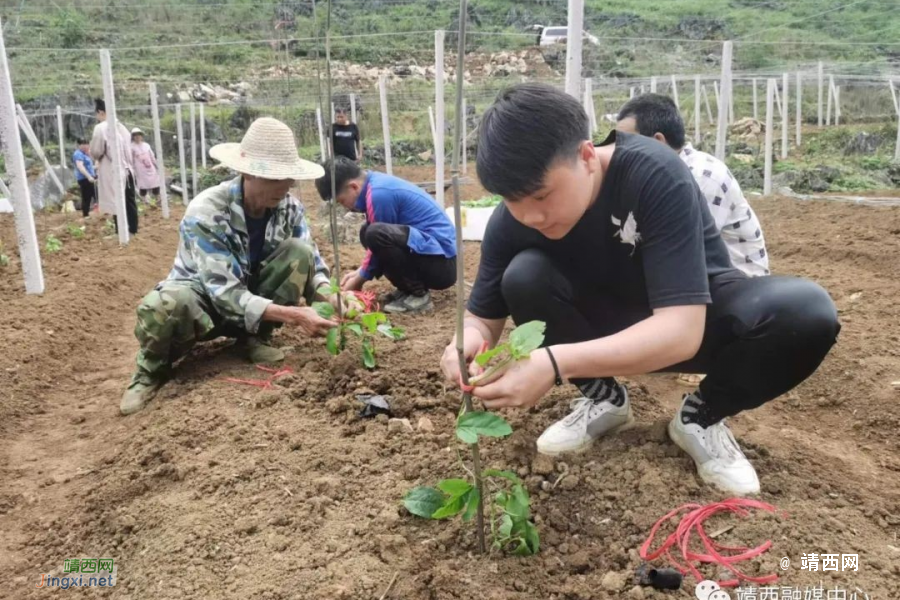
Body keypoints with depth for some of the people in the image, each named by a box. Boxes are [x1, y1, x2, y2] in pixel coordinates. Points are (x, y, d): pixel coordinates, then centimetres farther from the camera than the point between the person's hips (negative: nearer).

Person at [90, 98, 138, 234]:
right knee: (130, 201, 12)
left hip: (113, 172, -6)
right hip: (127, 170, 6)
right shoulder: (121, 126, 9)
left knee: (117, 203, -1)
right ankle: (133, 229, 19)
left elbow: (96, 152, -9)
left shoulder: (100, 128, -11)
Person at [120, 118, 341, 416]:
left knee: (300, 251, -23)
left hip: (252, 292, 4)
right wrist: (292, 315, -44)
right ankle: (153, 368, -5)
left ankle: (255, 338, -3)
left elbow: (309, 262, -8)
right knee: (165, 304, -41)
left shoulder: (288, 206, -14)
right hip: (207, 297, -4)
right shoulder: (205, 212, -30)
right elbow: (225, 293, -35)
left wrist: (328, 297, -32)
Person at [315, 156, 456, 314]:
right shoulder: (376, 183, 11)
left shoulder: (379, 194, -18)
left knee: (375, 234, -28)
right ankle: (410, 286, 10)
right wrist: (361, 271, 16)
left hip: (441, 263, -10)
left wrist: (361, 278, 4)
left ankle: (417, 295, -12)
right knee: (368, 232, 16)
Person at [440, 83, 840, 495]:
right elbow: (484, 316, -11)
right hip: (610, 322, 3)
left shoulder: (654, 175, -34)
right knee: (524, 277, -27)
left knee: (808, 312, -33)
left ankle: (701, 417, -5)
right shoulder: (512, 221, -21)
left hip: (696, 316, -2)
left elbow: (682, 331, -40)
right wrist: (470, 342, -37)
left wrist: (557, 363, -53)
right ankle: (604, 400, -2)